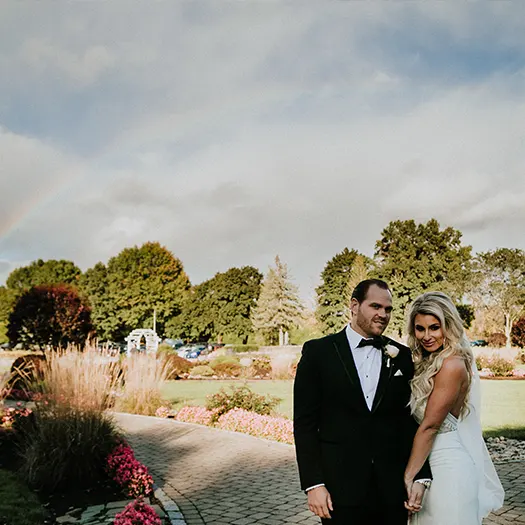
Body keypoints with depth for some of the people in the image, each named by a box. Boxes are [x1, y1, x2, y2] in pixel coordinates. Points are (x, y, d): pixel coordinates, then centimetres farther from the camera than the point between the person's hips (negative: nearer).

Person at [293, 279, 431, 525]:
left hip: (393, 489, 3)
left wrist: (421, 476, 0)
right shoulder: (318, 351, -3)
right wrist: (313, 483, -9)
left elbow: (412, 422, 8)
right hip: (340, 488, -2)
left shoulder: (402, 356, 6)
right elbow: (305, 422, -5)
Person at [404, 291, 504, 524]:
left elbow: (429, 426, -19)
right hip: (429, 465, 8)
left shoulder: (452, 365, -18)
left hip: (448, 468, -8)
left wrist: (408, 477, -17)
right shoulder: (428, 362, 8)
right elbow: (415, 417, 7)